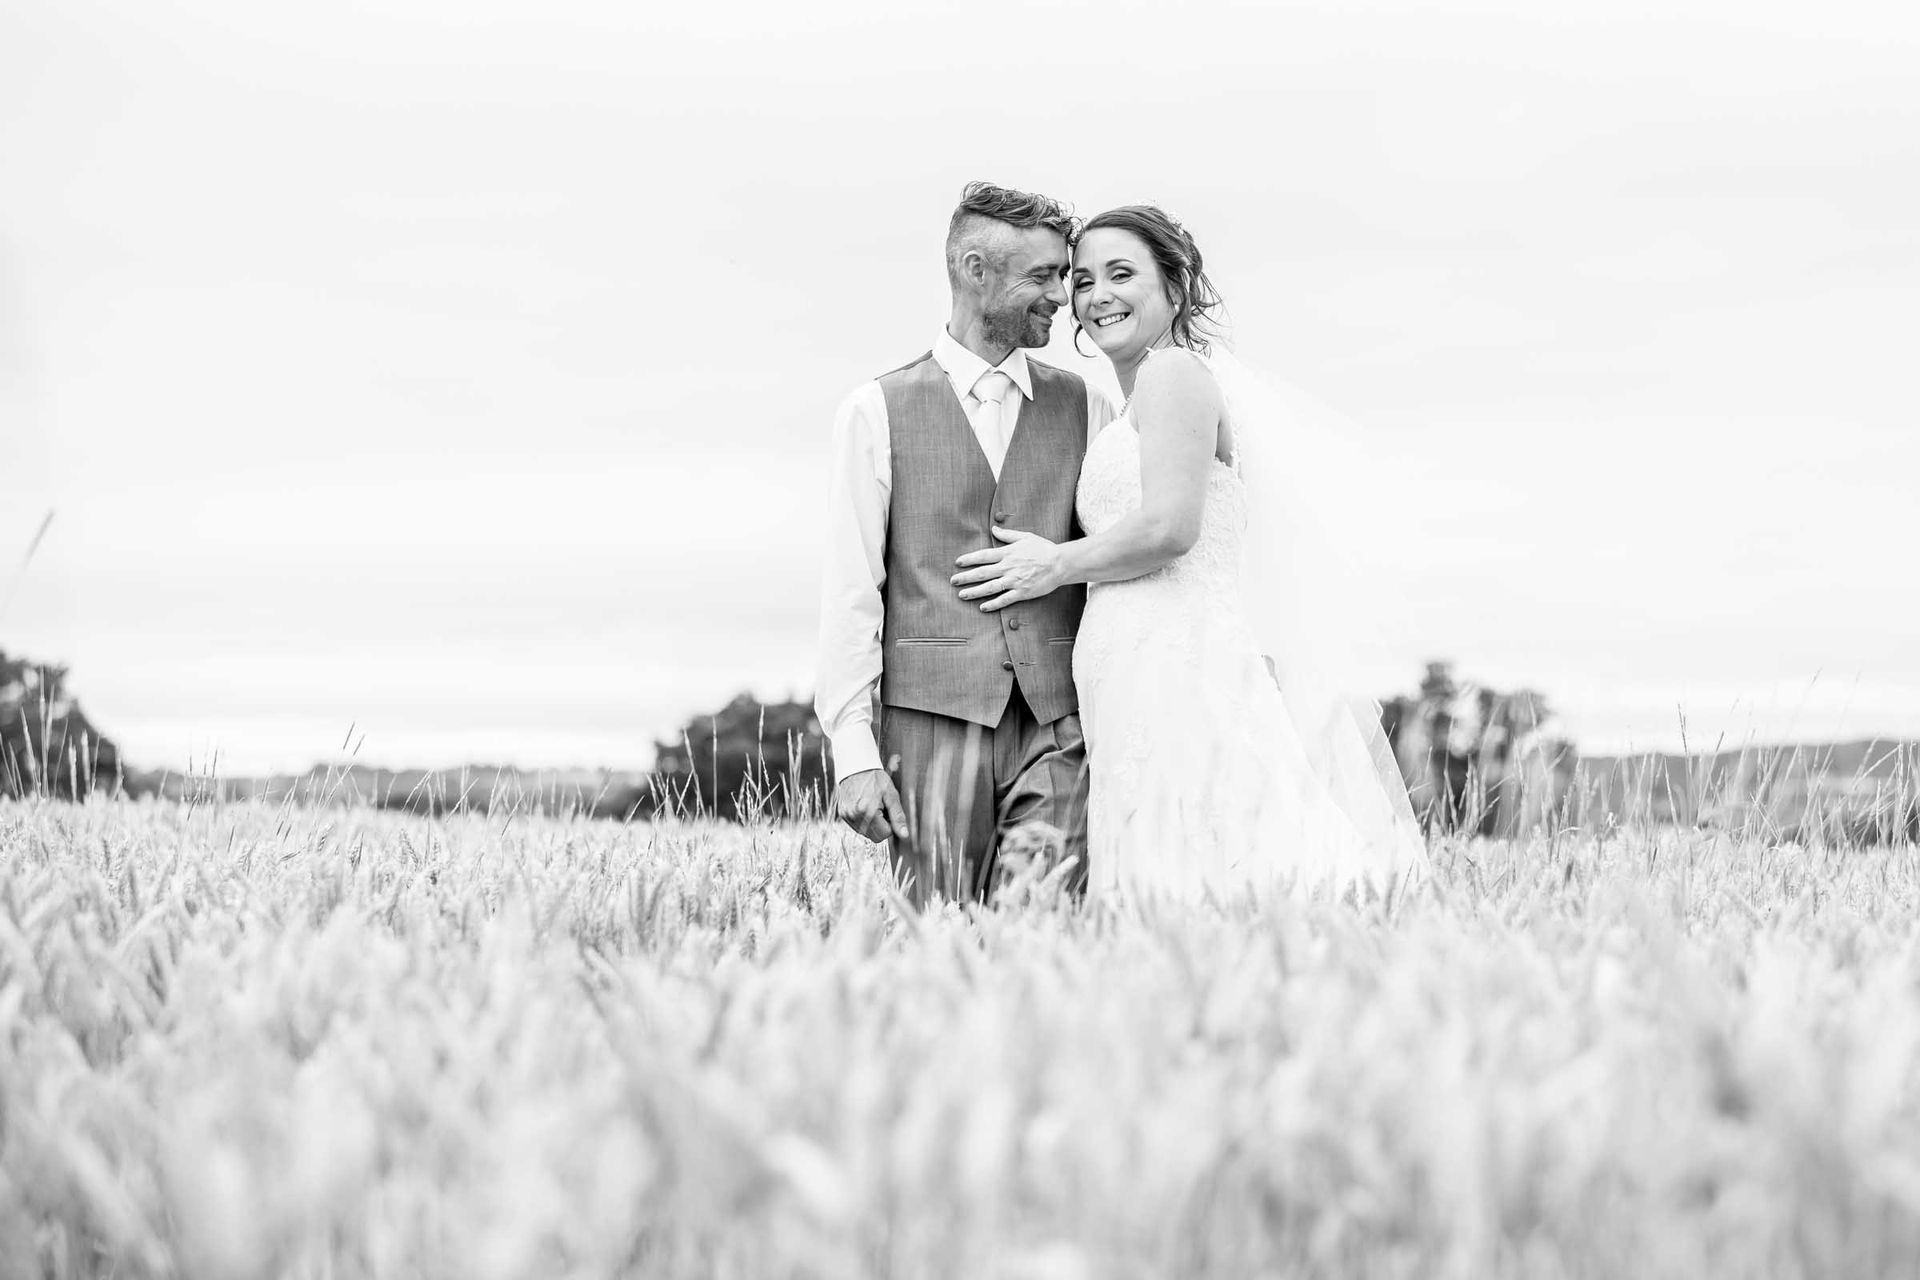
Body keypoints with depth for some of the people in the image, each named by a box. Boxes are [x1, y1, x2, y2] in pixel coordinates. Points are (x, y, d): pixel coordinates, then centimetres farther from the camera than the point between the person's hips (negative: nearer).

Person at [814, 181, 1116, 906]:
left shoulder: (1086, 407, 14)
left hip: (1057, 721, 2)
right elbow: (850, 591, 2)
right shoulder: (879, 412, 6)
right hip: (933, 716, -2)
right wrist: (853, 749, -7)